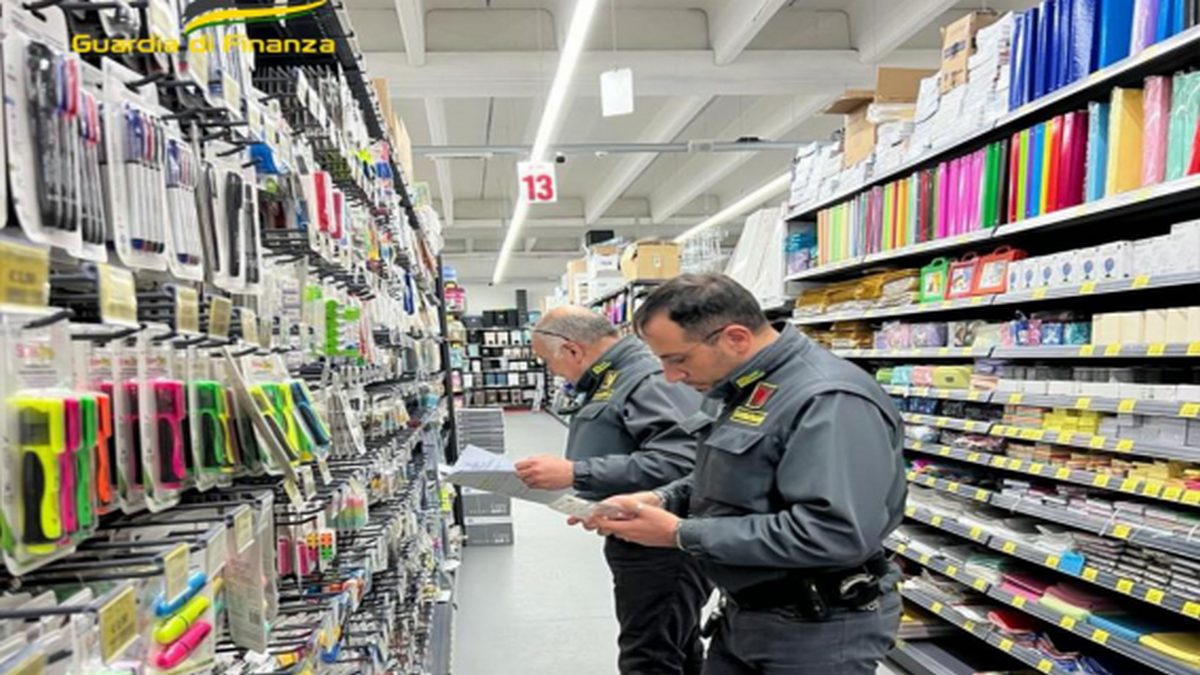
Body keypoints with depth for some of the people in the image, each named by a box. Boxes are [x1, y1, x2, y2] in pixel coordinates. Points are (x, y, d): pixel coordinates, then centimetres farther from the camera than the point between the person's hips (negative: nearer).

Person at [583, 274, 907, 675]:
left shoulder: (832, 401, -25)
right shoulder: (743, 388, 6)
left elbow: (836, 533, -32)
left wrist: (682, 535, -27)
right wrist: (662, 500, -3)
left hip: (816, 629, -8)